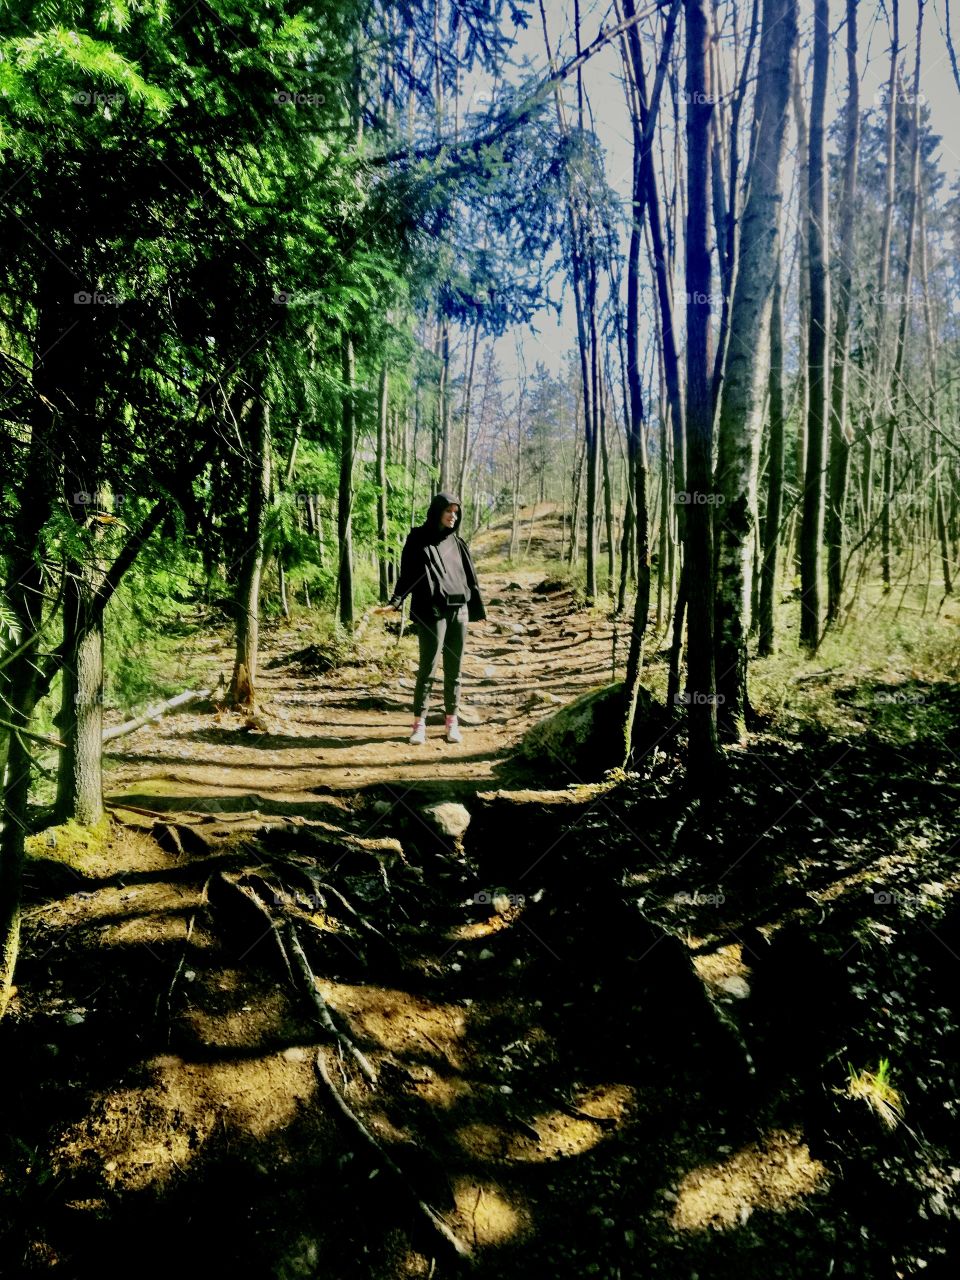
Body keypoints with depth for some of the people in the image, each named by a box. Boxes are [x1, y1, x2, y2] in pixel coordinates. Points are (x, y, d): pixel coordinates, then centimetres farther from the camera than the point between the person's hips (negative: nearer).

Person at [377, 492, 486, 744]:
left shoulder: (457, 542, 16)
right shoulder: (418, 540, 1)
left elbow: (469, 577, 19)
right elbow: (408, 574, -5)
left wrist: (477, 610, 22)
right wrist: (395, 601, -19)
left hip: (459, 611, 5)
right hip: (432, 612, -5)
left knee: (454, 668, 7)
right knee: (427, 668, -5)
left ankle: (452, 721, 14)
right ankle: (419, 723, 3)